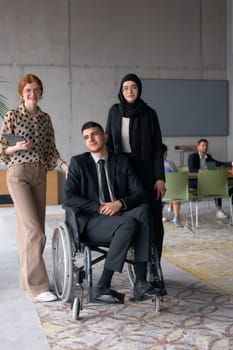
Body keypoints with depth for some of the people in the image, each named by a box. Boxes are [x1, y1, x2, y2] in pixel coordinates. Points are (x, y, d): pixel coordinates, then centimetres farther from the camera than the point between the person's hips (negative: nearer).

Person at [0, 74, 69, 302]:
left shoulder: (45, 119, 12)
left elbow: (51, 150, 12)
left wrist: (65, 166, -3)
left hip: (40, 174, 5)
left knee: (29, 229, 9)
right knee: (34, 230, -13)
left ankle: (27, 279, 20)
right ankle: (37, 286, -10)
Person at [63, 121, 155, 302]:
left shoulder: (122, 161, 12)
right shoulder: (78, 162, 6)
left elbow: (140, 193, 4)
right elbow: (69, 197, -6)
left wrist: (120, 203, -16)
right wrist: (100, 207, -16)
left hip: (120, 215, 3)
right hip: (91, 222, -3)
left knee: (143, 209, -29)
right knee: (128, 224, -32)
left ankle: (140, 282, -31)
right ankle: (103, 286, -25)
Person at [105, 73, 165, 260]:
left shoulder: (149, 113, 0)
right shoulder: (114, 112, 6)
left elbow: (158, 147, -2)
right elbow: (109, 143, 9)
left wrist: (160, 178, -9)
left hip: (147, 171, -1)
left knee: (153, 216, -4)